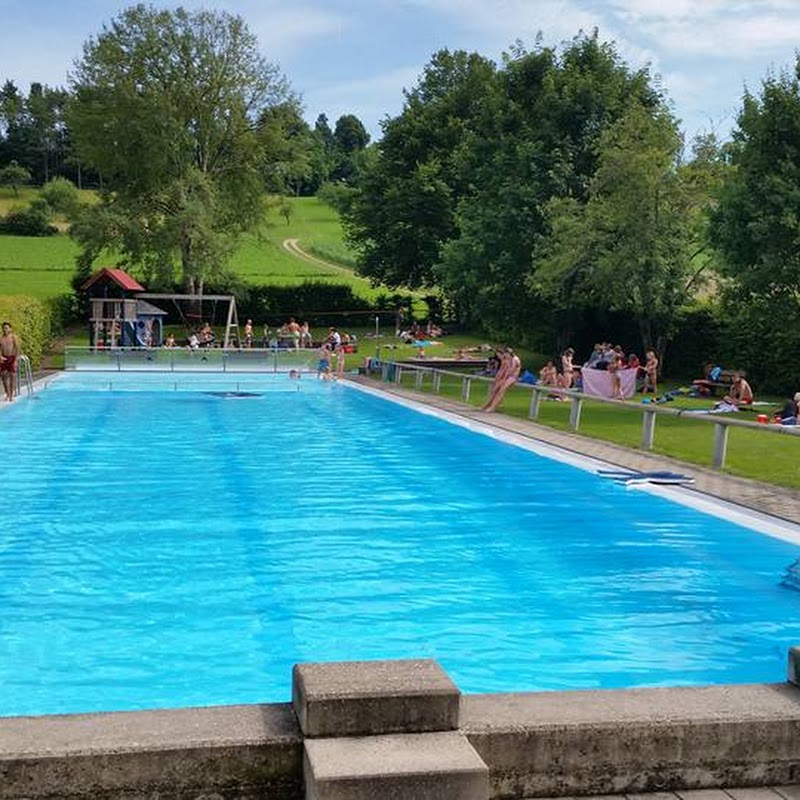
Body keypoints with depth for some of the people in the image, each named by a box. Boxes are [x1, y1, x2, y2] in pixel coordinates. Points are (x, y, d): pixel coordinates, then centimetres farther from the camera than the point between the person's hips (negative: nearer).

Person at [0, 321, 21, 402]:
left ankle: (11, 395, 4)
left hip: (12, 358, -4)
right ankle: (7, 393, 20)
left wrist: (16, 360, -13)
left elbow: (17, 349, -7)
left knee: (12, 376, -2)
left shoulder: (14, 337, -4)